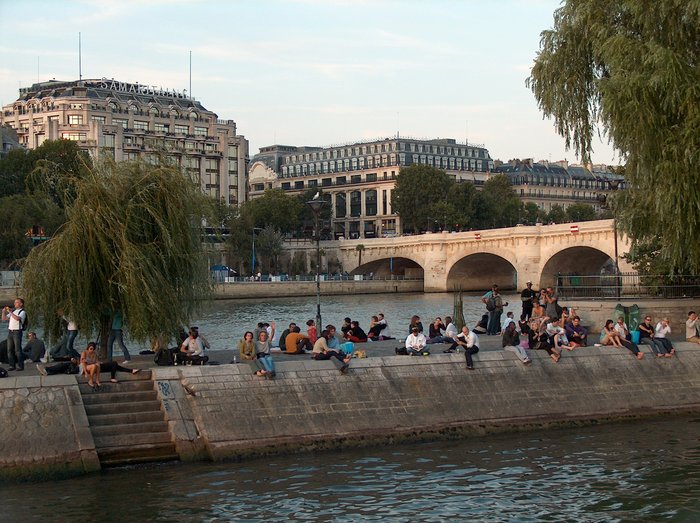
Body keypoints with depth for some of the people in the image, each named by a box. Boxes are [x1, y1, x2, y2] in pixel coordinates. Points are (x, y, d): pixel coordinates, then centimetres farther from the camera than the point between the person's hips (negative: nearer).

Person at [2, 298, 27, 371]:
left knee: (18, 349, -8)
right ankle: (12, 365, 9)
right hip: (10, 331, 7)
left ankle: (20, 366, -4)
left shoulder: (22, 312, -3)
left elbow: (18, 318, -22)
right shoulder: (13, 311, 18)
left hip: (17, 332, -7)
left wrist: (10, 312, -22)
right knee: (9, 350, 5)